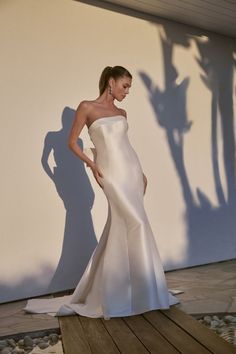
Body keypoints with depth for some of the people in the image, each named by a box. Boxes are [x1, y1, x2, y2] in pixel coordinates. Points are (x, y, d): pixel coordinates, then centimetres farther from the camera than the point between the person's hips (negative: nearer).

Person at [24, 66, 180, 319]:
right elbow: (72, 142, 1)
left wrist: (141, 172, 19)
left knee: (120, 229, 8)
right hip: (112, 173, -6)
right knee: (136, 223, -12)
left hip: (132, 170, 6)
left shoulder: (122, 113, 16)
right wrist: (91, 164, -10)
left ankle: (110, 291, 23)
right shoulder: (87, 107, 0)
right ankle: (143, 291, 4)